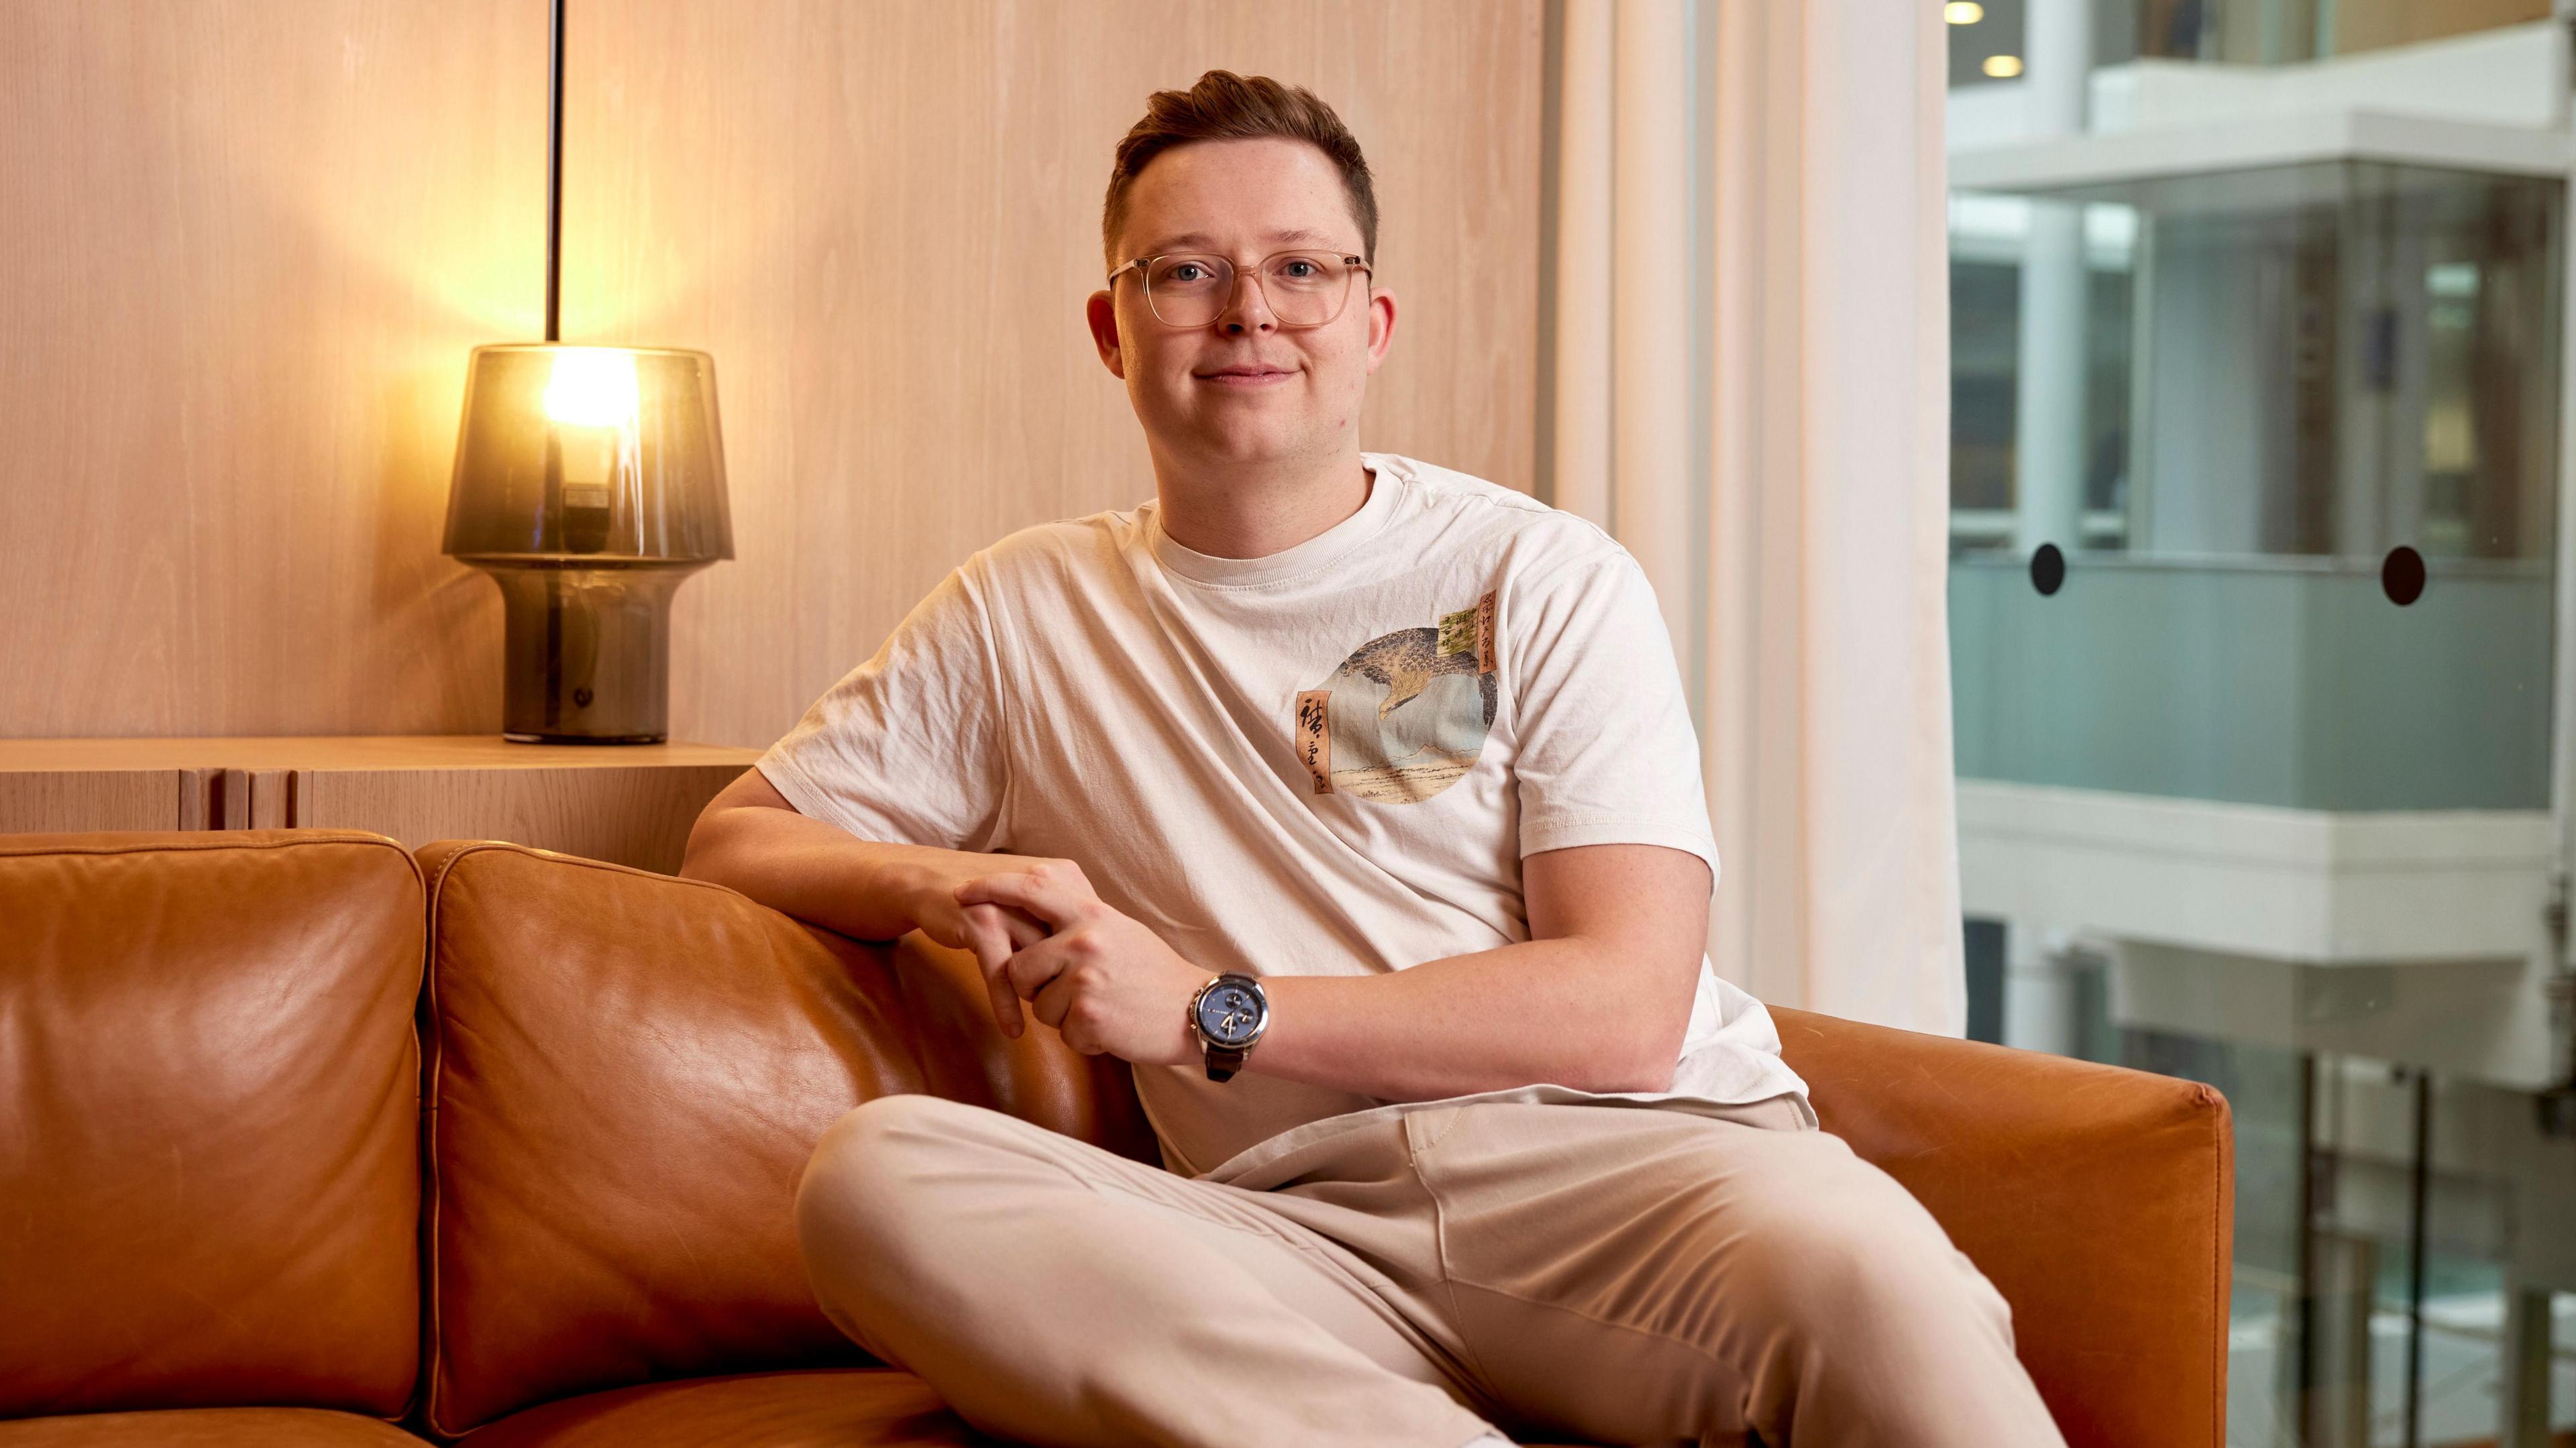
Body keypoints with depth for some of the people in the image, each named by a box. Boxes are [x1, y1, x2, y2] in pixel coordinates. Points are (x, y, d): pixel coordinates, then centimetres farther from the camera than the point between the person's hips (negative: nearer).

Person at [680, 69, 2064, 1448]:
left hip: (1616, 1162, -4)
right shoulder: (1022, 615, 19)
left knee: (1847, 1262, -41)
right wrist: (935, 884, -2)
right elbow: (734, 838, 22)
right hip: (1299, 1224, 4)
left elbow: (1628, 1009, -1)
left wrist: (1209, 1011, -7)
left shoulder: (1546, 581, 9)